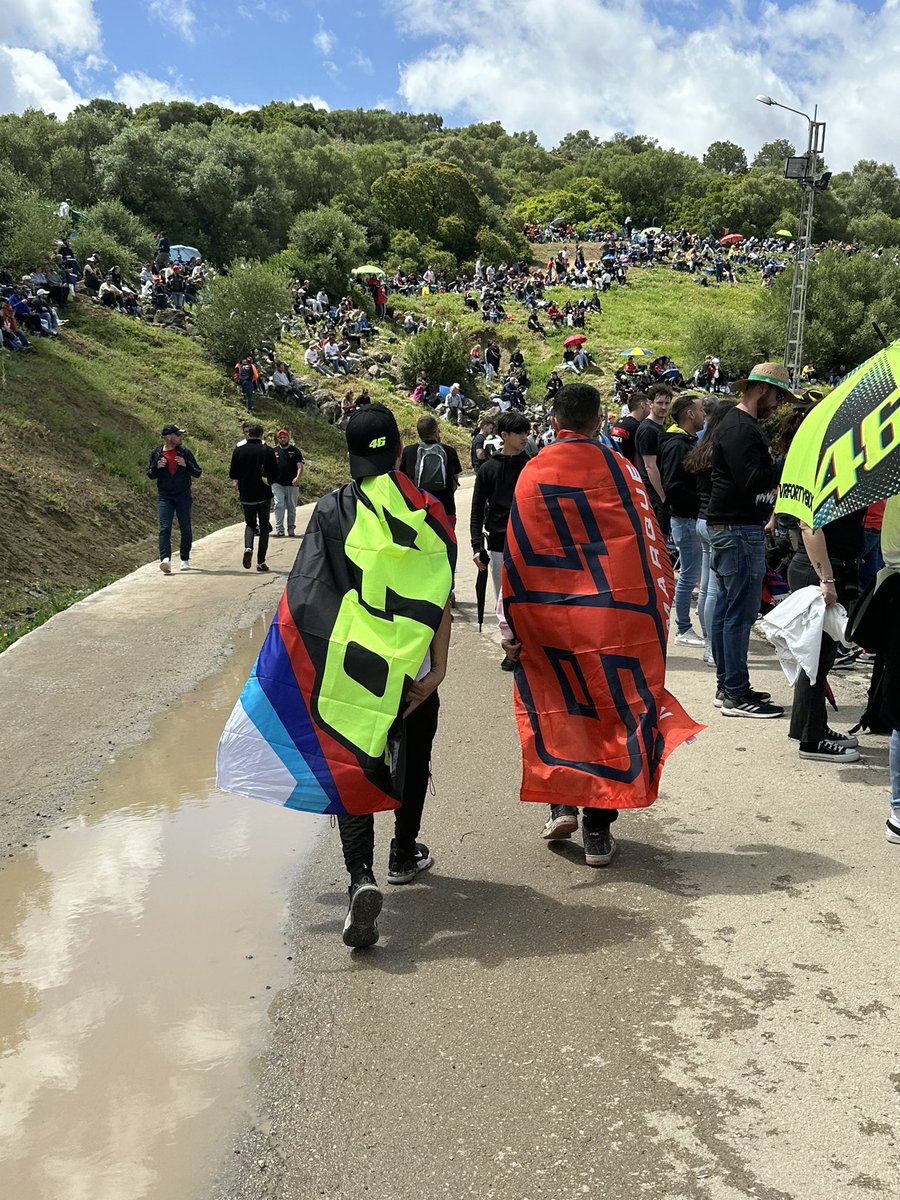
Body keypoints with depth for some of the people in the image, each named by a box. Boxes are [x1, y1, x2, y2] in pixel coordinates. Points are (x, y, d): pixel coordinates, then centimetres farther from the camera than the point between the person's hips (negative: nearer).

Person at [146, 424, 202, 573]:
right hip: (164, 497, -1)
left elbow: (197, 474, 3)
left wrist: (186, 465, -15)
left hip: (183, 496, 1)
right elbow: (150, 475, 8)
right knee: (164, 528, -14)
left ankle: (185, 559, 20)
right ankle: (165, 559, -25)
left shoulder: (184, 452, 2)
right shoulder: (156, 453, 3)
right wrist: (156, 467, -13)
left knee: (185, 529, 6)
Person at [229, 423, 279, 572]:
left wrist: (236, 483, 23)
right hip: (264, 495, -1)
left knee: (250, 524, 18)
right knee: (264, 527, 10)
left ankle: (248, 547, -12)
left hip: (246, 496, 1)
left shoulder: (238, 451, 0)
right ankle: (261, 562, 4)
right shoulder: (268, 451, -4)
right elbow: (276, 474, -4)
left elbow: (232, 474, 3)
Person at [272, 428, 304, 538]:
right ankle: (279, 529, -12)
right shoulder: (274, 451, 13)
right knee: (279, 505, -12)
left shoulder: (295, 451, 5)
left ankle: (291, 529, 15)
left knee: (291, 507, 6)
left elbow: (300, 466, -3)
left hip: (292, 484, -1)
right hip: (277, 484, 1)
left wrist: (298, 477, -21)